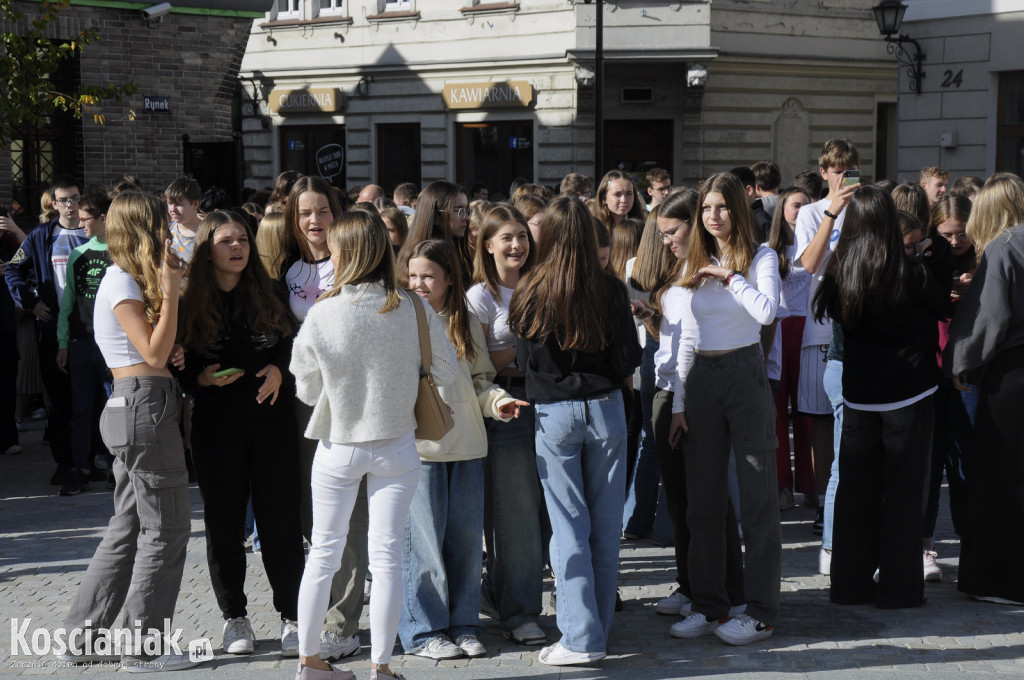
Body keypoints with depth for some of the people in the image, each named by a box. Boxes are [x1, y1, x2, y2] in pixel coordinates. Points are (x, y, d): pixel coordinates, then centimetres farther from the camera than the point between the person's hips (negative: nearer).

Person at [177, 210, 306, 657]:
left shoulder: (272, 294, 4)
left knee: (281, 520, 0)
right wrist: (203, 378, -16)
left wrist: (279, 370, -8)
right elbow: (179, 369, 4)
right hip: (216, 424, 0)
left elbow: (293, 344, 11)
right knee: (223, 523, 5)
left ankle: (292, 619, 9)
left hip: (273, 419, 1)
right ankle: (234, 618, 19)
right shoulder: (190, 303, 0)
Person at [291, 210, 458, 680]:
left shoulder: (320, 316, -14)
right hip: (396, 447, 0)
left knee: (324, 552, 13)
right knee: (386, 556, 5)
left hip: (338, 447, 0)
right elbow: (448, 373, -1)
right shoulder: (413, 310, -12)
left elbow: (306, 390, -3)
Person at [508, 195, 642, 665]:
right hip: (605, 410, 1)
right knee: (605, 522, 9)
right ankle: (600, 626, 18)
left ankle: (581, 636, 1)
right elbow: (629, 360, -2)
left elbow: (523, 361, 0)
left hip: (554, 415, -1)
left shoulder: (530, 293, -7)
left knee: (568, 526, 2)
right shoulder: (611, 291, -5)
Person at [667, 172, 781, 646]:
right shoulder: (695, 265, 13)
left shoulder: (760, 257, -2)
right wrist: (678, 403, 8)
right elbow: (687, 339, 13)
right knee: (703, 498, 8)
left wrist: (728, 276, -16)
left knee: (756, 496, -1)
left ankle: (761, 611, 4)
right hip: (700, 380, 5)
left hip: (745, 375, -5)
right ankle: (709, 604, 17)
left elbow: (767, 311, -21)